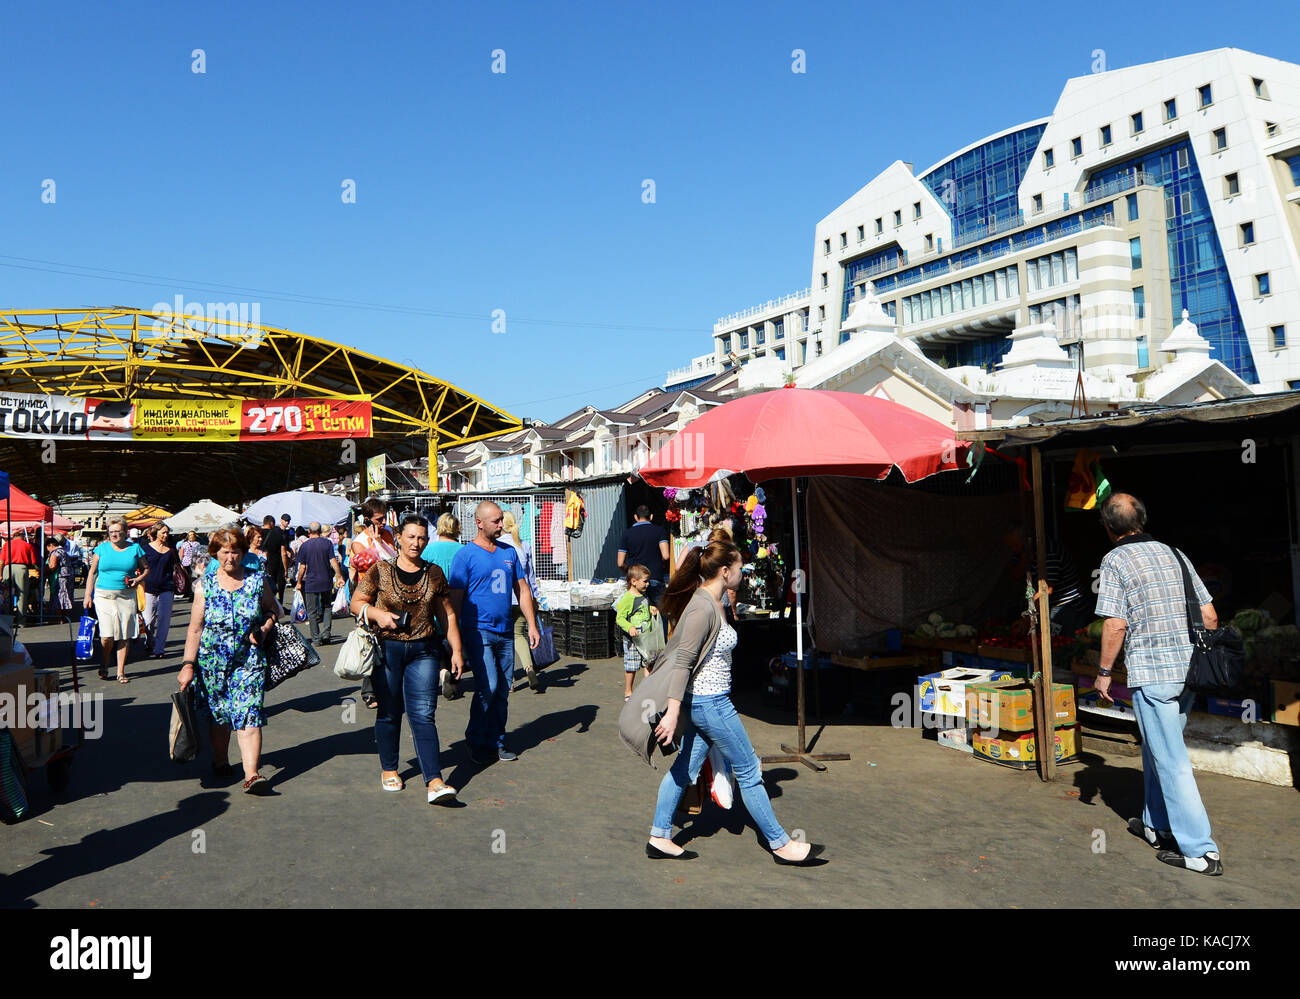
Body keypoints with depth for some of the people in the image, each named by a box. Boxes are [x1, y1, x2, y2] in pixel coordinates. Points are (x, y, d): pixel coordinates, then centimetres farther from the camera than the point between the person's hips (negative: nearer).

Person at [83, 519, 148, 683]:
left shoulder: (134, 548, 6)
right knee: (107, 635, -9)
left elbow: (146, 568, 15)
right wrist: (88, 595, 3)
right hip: (104, 595, -1)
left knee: (124, 636, 0)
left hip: (126, 596, 1)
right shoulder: (102, 548, 6)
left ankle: (121, 672, 10)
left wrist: (138, 579, -5)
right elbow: (92, 572, 9)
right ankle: (105, 663, 20)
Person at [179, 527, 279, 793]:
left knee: (249, 714, -11)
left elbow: (273, 609, 14)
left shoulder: (257, 580, 1)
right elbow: (195, 628, -1)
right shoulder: (205, 584, -1)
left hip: (249, 659, -1)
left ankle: (251, 774, -16)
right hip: (212, 659, 1)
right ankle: (220, 761, 35)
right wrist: (188, 664, -6)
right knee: (217, 713, 13)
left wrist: (264, 629, -6)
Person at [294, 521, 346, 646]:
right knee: (327, 608, 16)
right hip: (326, 581, 1)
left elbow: (302, 567, -3)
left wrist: (299, 582, 7)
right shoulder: (327, 543, -2)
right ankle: (326, 634, 3)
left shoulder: (304, 546, -3)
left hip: (311, 583, -1)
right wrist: (339, 577, 0)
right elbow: (333, 562, -7)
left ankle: (316, 638, 4)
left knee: (312, 612, 6)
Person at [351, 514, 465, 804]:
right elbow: (356, 602, 5)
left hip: (423, 652, 1)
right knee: (388, 713, 9)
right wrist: (376, 614, -15)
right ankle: (388, 769, 29)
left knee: (423, 714, -6)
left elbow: (447, 615, 11)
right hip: (387, 649, -1)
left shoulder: (434, 573, 7)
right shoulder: (380, 571, 0)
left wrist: (456, 650, 9)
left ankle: (434, 781, -10)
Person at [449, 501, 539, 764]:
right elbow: (456, 599, -4)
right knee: (487, 686, -13)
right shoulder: (465, 555, -4)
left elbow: (522, 590, 17)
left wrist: (532, 625, 10)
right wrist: (455, 639, -7)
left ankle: (496, 742, 20)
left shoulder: (509, 552, 12)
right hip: (478, 631, -5)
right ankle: (477, 743, 4)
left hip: (505, 632, 6)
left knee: (503, 689, 8)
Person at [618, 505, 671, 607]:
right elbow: (665, 556, -10)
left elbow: (620, 564, 4)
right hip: (655, 580, -1)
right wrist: (661, 566, 11)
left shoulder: (627, 533, 5)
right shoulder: (659, 531, 1)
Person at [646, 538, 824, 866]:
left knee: (685, 768, 15)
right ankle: (780, 844, 17)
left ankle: (659, 837, 23)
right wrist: (672, 713, -25)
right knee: (748, 771, 3)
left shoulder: (711, 603, 8)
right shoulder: (703, 608, -22)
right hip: (711, 703, -9)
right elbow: (682, 661, -24)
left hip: (702, 701, 9)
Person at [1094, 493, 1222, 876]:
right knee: (1158, 748, 21)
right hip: (1188, 669, 7)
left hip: (1150, 672, -7)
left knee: (1171, 760, -1)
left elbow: (1115, 625, -14)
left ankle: (1199, 850, 1)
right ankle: (1157, 825, 33)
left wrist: (1104, 671, -2)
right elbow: (1209, 616, 10)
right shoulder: (1174, 554, 11)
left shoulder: (1116, 560, -8)